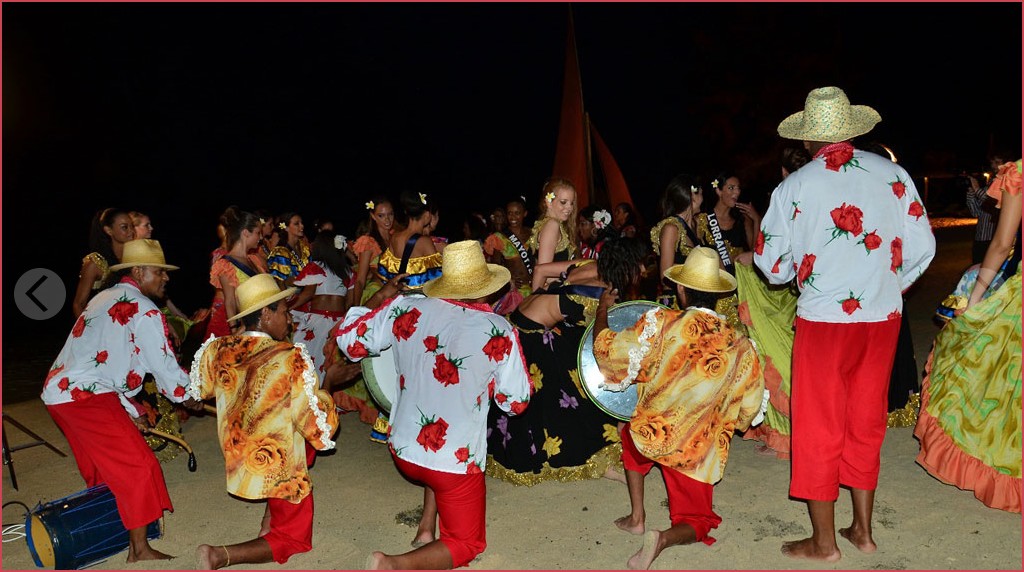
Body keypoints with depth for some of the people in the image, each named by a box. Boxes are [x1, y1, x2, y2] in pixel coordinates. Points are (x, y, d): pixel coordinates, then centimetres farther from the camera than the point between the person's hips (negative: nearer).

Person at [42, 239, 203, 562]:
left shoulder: (105, 299, 20)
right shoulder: (144, 311, -10)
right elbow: (164, 366, -9)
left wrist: (130, 411, 24)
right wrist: (189, 397, 10)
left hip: (58, 393, 10)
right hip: (87, 398, -10)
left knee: (102, 467, 25)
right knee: (137, 466, -6)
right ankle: (139, 550, -3)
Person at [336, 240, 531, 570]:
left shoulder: (406, 310, -9)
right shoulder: (499, 331, -16)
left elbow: (349, 339, 2)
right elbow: (516, 402, -8)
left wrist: (381, 298, 17)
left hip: (402, 452, 5)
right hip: (457, 462, -5)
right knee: (466, 544, 15)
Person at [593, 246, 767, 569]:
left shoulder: (662, 323, -12)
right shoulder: (740, 346, -4)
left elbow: (609, 350, -5)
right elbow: (748, 412, 3)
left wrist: (602, 310, 13)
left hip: (651, 437, -1)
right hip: (700, 454, 1)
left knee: (630, 435, 37)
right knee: (695, 524, 22)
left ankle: (636, 516, 25)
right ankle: (664, 539, -14)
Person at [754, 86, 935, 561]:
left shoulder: (793, 187, -7)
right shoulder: (892, 174, 1)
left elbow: (771, 264, -3)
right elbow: (922, 248, 2)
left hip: (824, 319, -4)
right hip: (883, 318, 4)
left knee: (819, 429, 7)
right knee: (866, 424, 16)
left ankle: (824, 541, 18)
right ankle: (863, 531, 29)